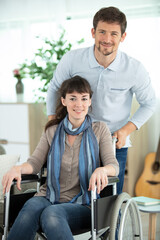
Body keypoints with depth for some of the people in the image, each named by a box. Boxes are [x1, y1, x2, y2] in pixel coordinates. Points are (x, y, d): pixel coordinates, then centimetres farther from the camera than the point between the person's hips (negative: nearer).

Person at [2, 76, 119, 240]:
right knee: (31, 207, -35)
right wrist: (18, 169, -17)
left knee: (51, 213, -38)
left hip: (82, 205, -2)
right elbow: (35, 162, 7)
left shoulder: (99, 129, 8)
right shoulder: (52, 131, 15)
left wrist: (102, 170, -26)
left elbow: (114, 166, -1)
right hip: (48, 198, 2)